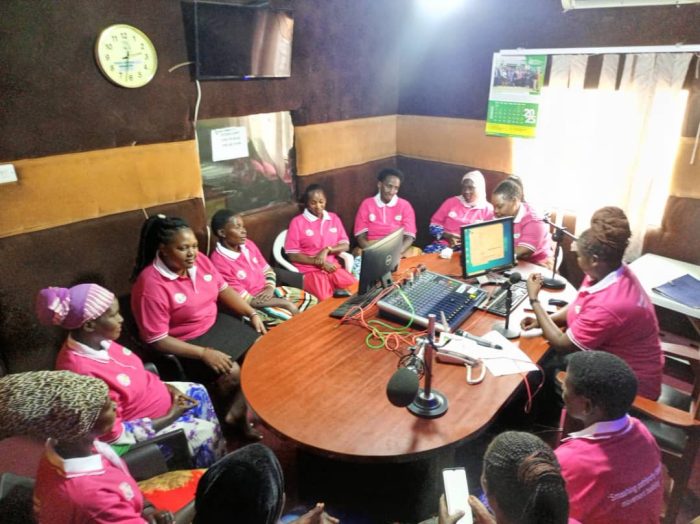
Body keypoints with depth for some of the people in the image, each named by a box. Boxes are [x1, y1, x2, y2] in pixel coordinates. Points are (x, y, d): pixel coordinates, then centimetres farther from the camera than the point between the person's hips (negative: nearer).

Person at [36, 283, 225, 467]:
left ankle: (220, 457, 34)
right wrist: (169, 417, -20)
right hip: (136, 426, -8)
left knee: (198, 392, 14)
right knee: (203, 431, -3)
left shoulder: (97, 341, -11)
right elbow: (112, 432, -28)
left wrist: (166, 387, -3)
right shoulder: (83, 371, -37)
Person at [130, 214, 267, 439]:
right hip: (183, 344, -7)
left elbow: (223, 289, 8)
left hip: (215, 324, 8)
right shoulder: (151, 285, -26)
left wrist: (252, 313, -4)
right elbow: (156, 340, -24)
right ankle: (229, 409, 12)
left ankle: (237, 410, 7)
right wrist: (204, 353, -28)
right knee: (232, 373, -22)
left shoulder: (199, 260, -6)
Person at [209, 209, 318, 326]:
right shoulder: (219, 263, -24)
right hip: (251, 306, -7)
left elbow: (267, 270, 12)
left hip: (266, 292, 8)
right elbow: (246, 300, -22)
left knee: (311, 300, 1)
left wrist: (270, 288, -12)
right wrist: (284, 303, -21)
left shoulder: (248, 244, -1)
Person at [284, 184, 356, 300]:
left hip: (333, 267, 4)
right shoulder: (297, 222, -3)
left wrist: (327, 250, -10)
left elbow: (345, 245, 9)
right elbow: (292, 255, -5)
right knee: (326, 300, -27)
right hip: (309, 270, -4)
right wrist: (318, 262, -13)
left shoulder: (334, 218, 12)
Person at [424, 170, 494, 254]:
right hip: (445, 244, 2)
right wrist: (447, 235, -8)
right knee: (428, 252, -30)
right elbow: (434, 224, 12)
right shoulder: (451, 202, 14)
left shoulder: (487, 209, 10)